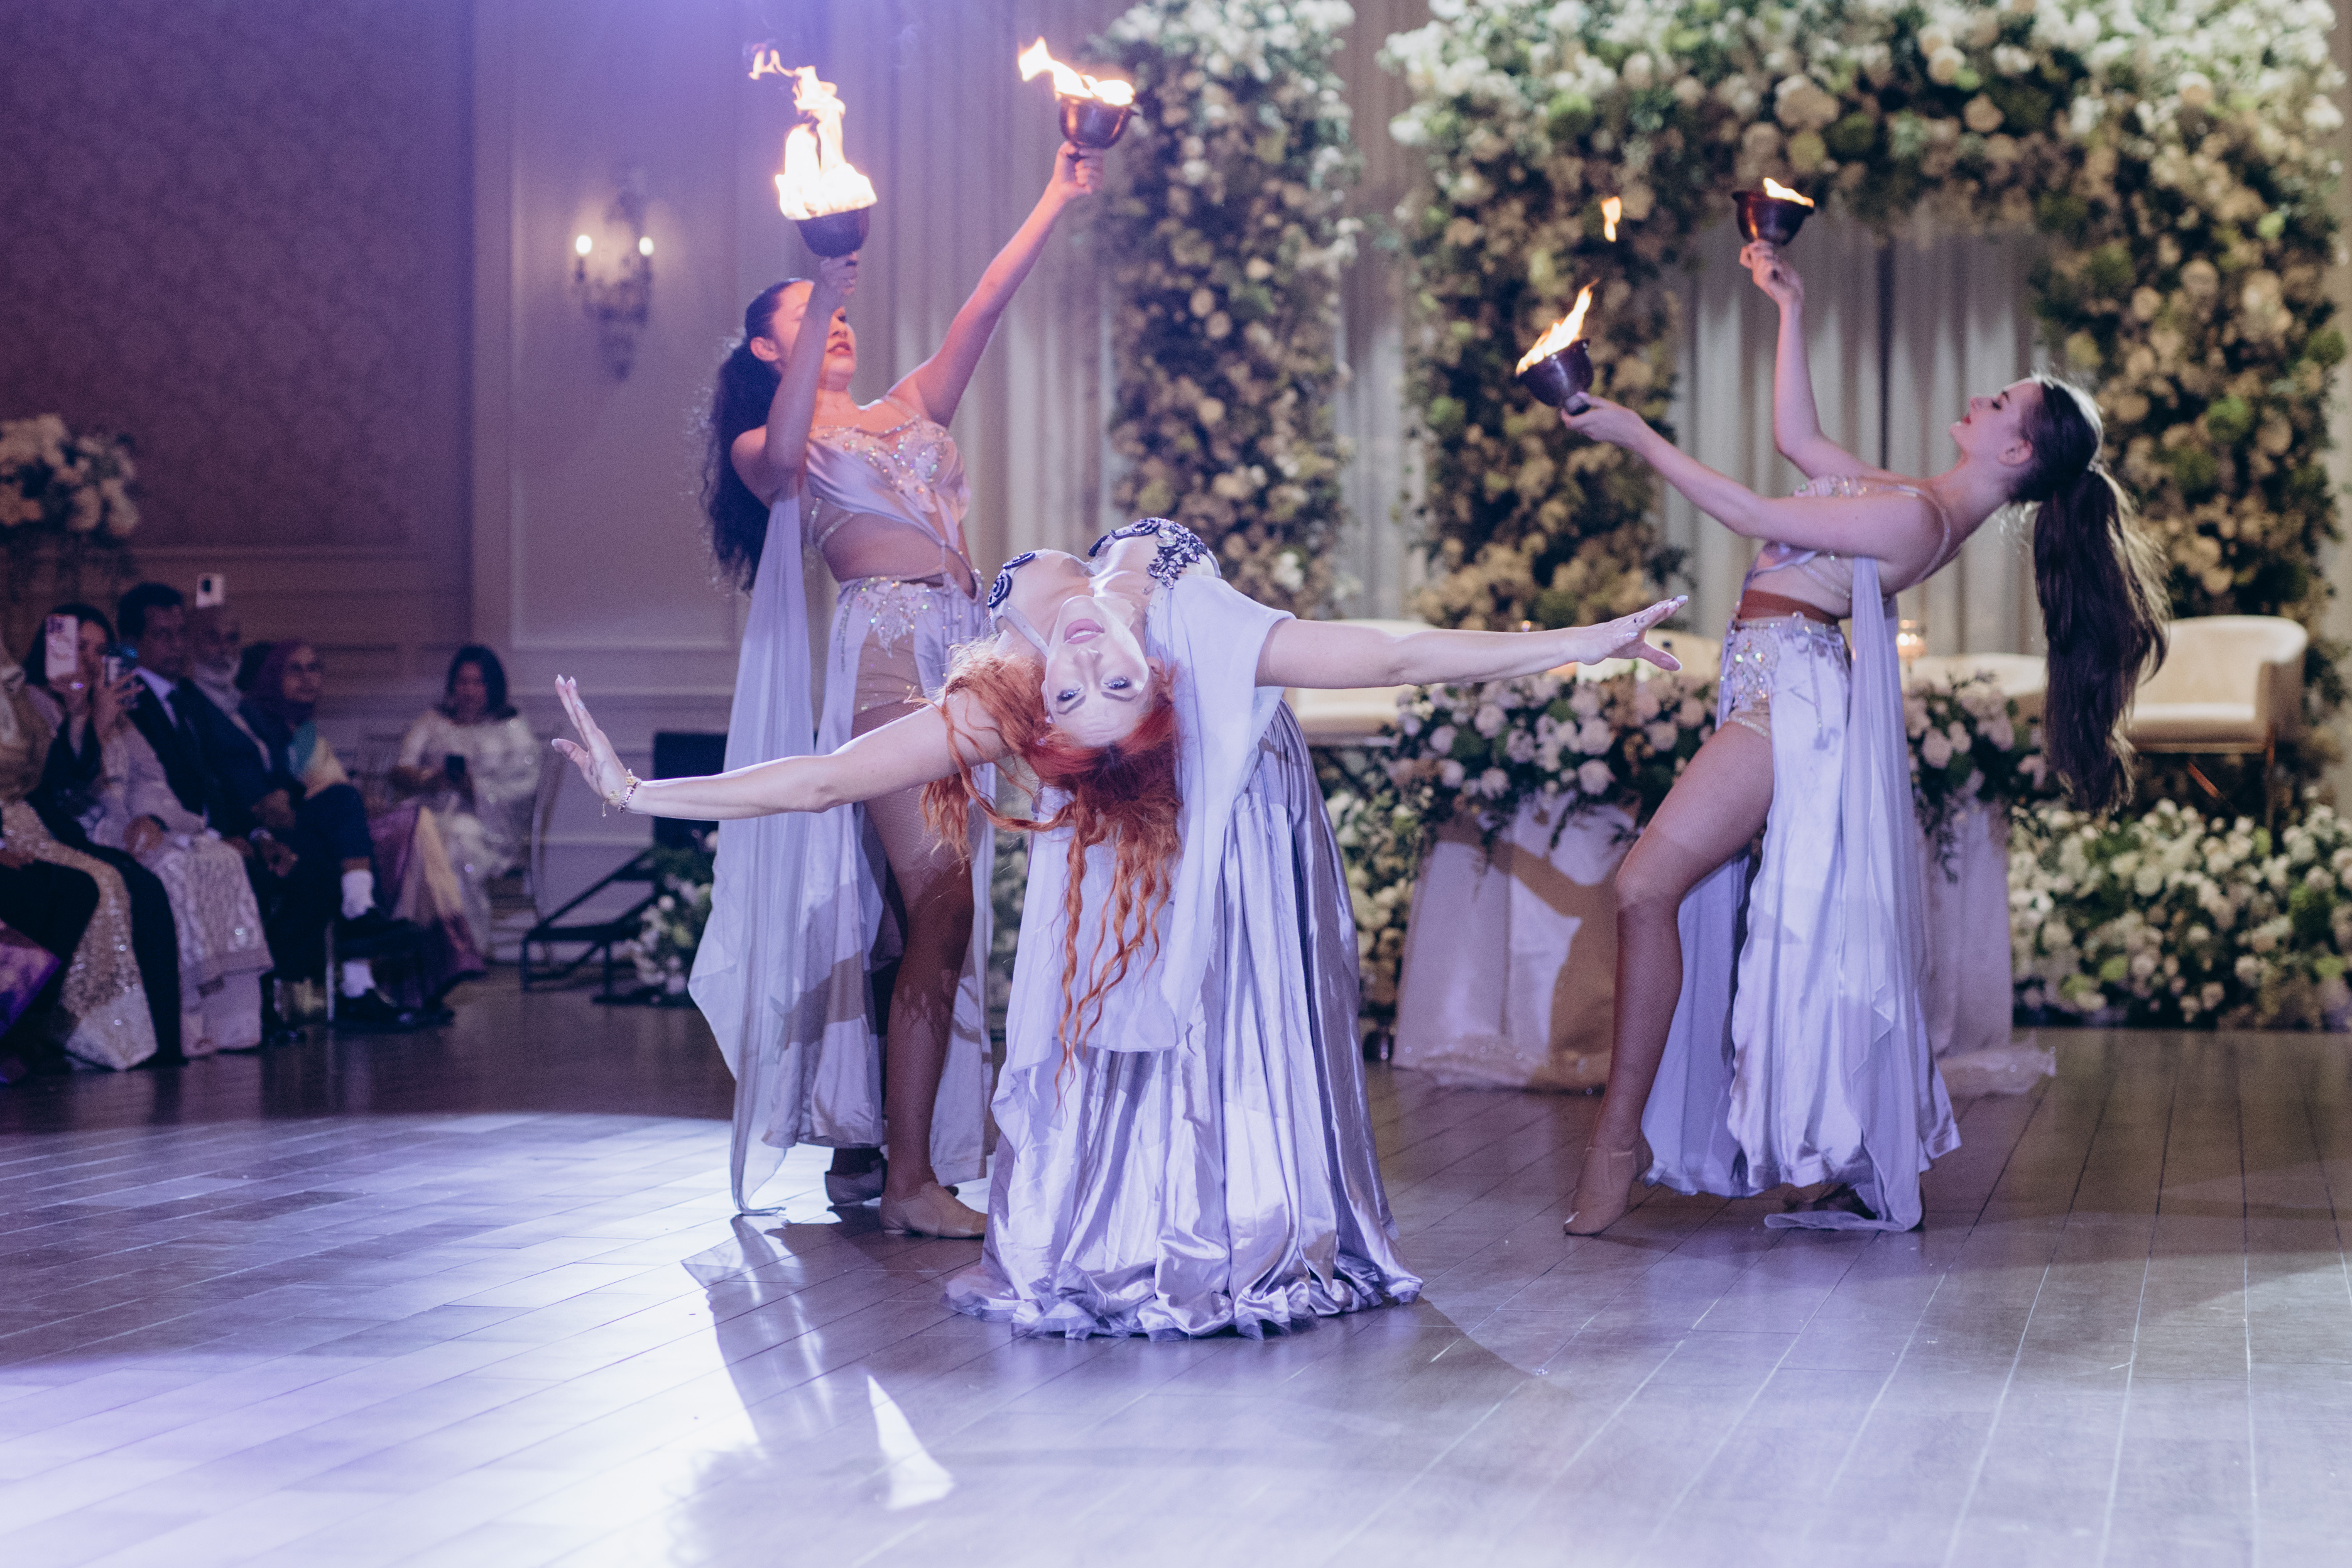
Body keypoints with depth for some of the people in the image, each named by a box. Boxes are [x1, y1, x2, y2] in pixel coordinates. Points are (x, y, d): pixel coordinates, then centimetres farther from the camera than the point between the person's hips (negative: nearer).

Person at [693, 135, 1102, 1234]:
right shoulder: (766, 447, 8)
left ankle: (863, 1147, 13)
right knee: (937, 905, -16)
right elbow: (781, 459, -17)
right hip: (888, 648, -7)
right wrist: (819, 304, -19)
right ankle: (910, 1177, -16)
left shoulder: (908, 411, 25)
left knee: (916, 917, 6)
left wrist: (1057, 198, 16)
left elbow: (984, 307, 21)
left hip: (964, 654, 7)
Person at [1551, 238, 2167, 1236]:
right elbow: (1796, 438, 27)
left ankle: (1618, 1143, -17)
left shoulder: (1916, 519, -14)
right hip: (1771, 688, 10)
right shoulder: (1920, 504, 15)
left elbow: (1760, 518, -13)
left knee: (1646, 886, -18)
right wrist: (1790, 309, 26)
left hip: (1791, 689, -10)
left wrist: (1639, 439, -8)